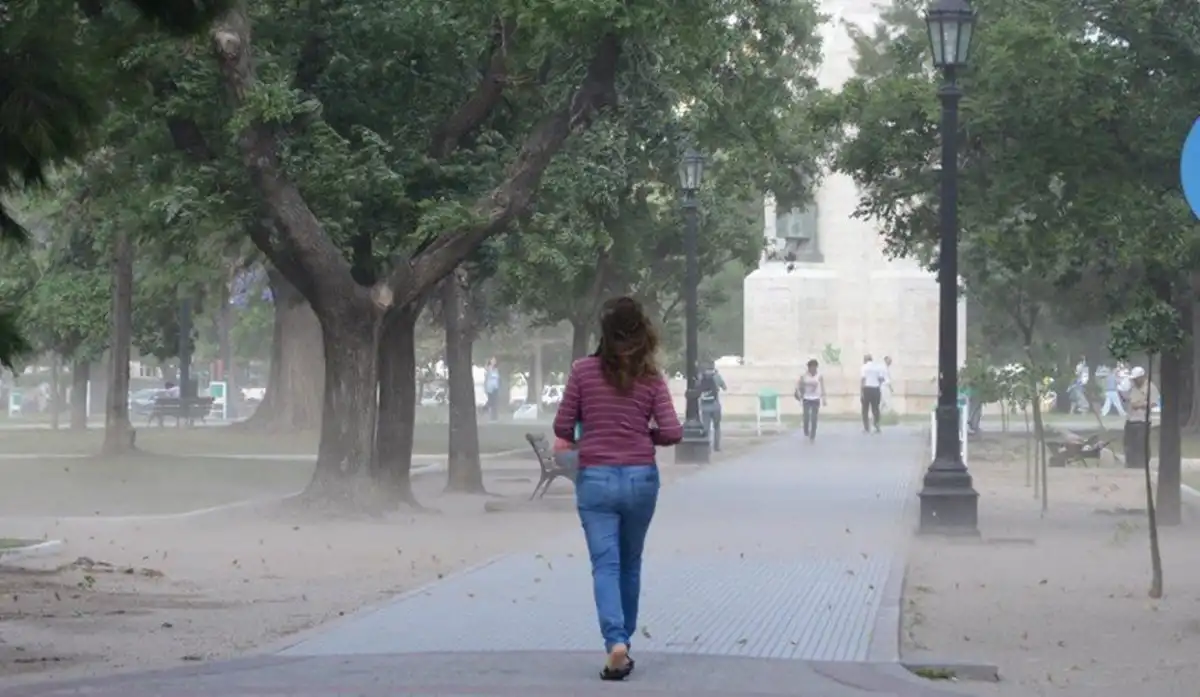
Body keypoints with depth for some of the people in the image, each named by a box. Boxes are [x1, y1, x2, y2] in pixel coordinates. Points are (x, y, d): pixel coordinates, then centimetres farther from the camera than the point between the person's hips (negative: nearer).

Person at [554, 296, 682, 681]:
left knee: (605, 565, -3)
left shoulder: (583, 370, -5)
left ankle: (615, 643, -21)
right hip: (640, 479, 2)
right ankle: (624, 641, 27)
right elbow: (672, 432, -6)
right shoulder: (651, 378, -2)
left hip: (595, 479, -2)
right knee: (630, 564, 18)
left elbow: (562, 428, -3)